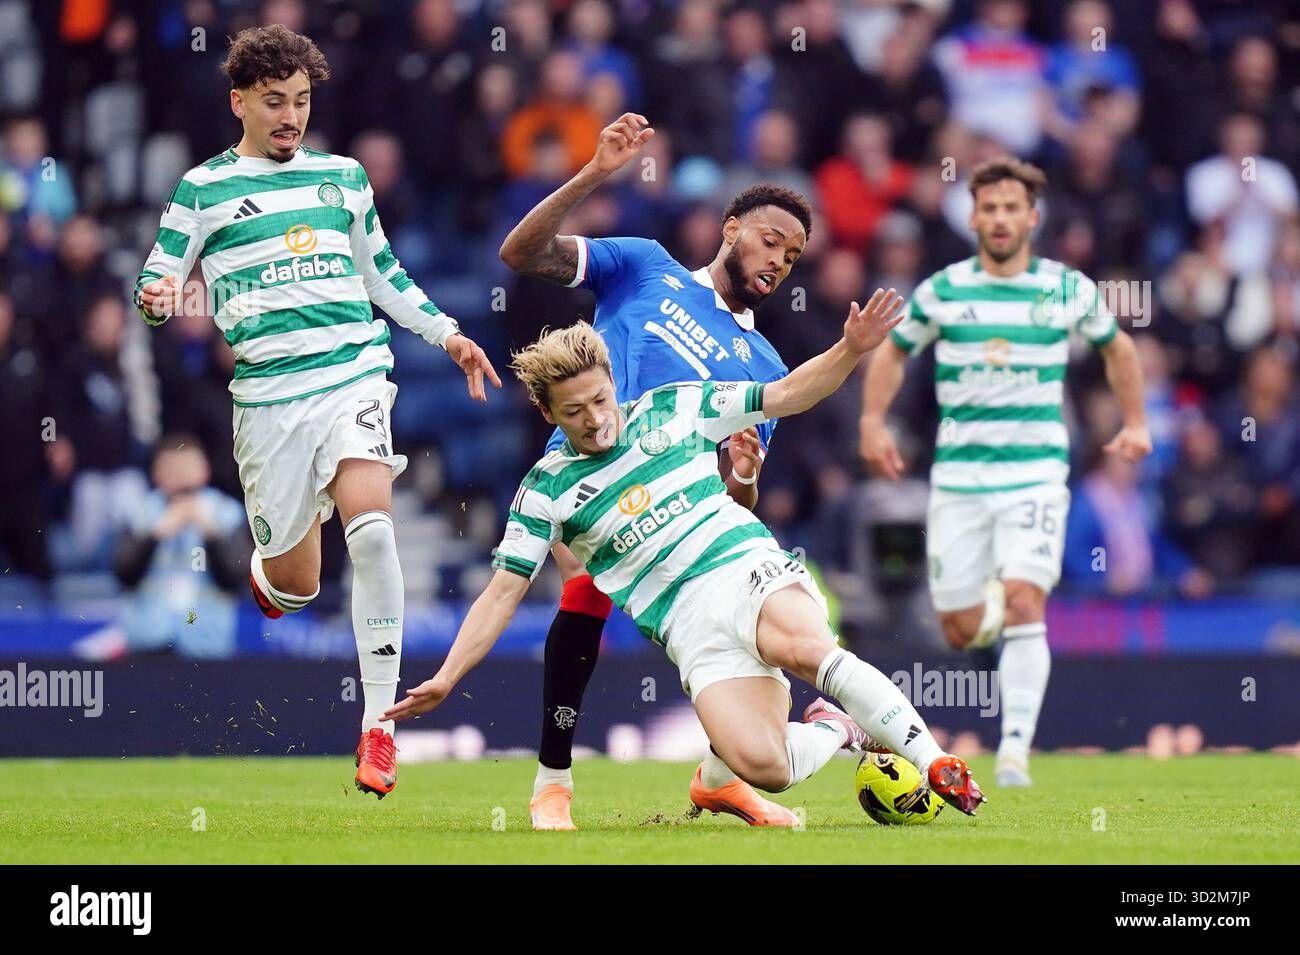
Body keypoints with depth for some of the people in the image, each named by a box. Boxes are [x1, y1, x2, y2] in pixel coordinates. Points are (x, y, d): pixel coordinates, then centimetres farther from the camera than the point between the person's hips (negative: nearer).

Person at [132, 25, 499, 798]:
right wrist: (157, 298, -17)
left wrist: (447, 334, 21)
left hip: (354, 377, 1)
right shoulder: (203, 190, 6)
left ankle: (380, 725, -20)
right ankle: (267, 567, 47)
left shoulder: (343, 176, 15)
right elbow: (156, 283, 6)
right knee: (294, 588, 4)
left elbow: (383, 273, 26)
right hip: (268, 395, -1)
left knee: (371, 529, -24)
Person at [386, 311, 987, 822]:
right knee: (761, 763, -28)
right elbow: (503, 592, 8)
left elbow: (785, 395, 15)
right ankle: (836, 728, 7)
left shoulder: (673, 409, 11)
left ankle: (935, 761, -24)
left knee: (807, 648, -38)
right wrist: (446, 678, -1)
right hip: (690, 621, -1)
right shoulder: (545, 491, 8)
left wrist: (851, 349, -1)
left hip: (753, 570, 1)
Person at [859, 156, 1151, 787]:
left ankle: (1016, 746, -20)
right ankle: (991, 601, 39)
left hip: (1036, 474, -1)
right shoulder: (942, 291, 2)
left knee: (1023, 603, -21)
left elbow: (1116, 346, 22)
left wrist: (1135, 422, 15)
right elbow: (892, 352, 17)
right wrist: (873, 421, 3)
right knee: (960, 632, 2)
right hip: (958, 475, 1)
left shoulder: (1069, 290, 3)